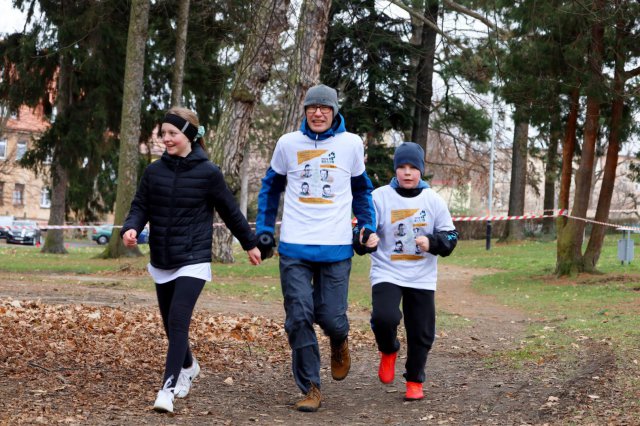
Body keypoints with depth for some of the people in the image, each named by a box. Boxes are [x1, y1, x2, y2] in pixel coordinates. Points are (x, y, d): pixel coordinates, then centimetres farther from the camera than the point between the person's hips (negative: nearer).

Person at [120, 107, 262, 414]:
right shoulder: (154, 171, 1)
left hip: (193, 261, -4)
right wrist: (131, 229, -19)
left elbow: (230, 211, 3)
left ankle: (169, 387, -16)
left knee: (178, 321, -17)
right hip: (161, 262, 4)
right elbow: (140, 207, 3)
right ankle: (188, 367, 42)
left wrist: (250, 244, 13)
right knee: (170, 323, 15)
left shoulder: (208, 173, -7)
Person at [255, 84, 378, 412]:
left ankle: (339, 342, 34)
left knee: (331, 318, -3)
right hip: (294, 248, 0)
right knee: (299, 318, -6)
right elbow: (271, 187, 16)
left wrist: (368, 226, 8)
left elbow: (361, 189, 18)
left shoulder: (351, 144, 3)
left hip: (336, 249, 0)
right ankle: (310, 389, 5)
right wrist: (264, 229, 10)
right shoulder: (288, 143, 3)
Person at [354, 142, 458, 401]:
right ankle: (388, 352, 9)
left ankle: (415, 381, 26)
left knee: (421, 333, 5)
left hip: (422, 278, 2)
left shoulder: (433, 200, 2)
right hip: (386, 273, -2)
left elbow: (450, 237, 5)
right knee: (384, 318, -25)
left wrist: (432, 242, -16)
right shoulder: (380, 197, -4)